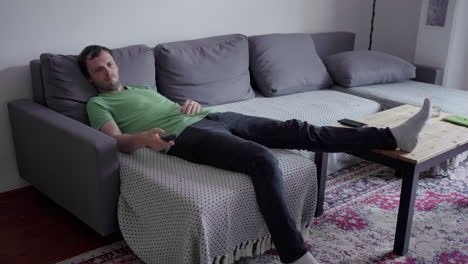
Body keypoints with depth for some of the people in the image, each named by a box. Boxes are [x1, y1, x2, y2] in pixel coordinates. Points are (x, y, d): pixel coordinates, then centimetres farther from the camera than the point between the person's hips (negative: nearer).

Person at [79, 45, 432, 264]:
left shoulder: (145, 88, 34)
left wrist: (193, 103, 5)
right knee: (264, 159, -34)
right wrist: (142, 137, -27)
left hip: (211, 117, 7)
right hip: (188, 134, -7)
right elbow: (118, 140, -4)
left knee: (297, 130, -8)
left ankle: (393, 137, -11)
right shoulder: (98, 104, 14)